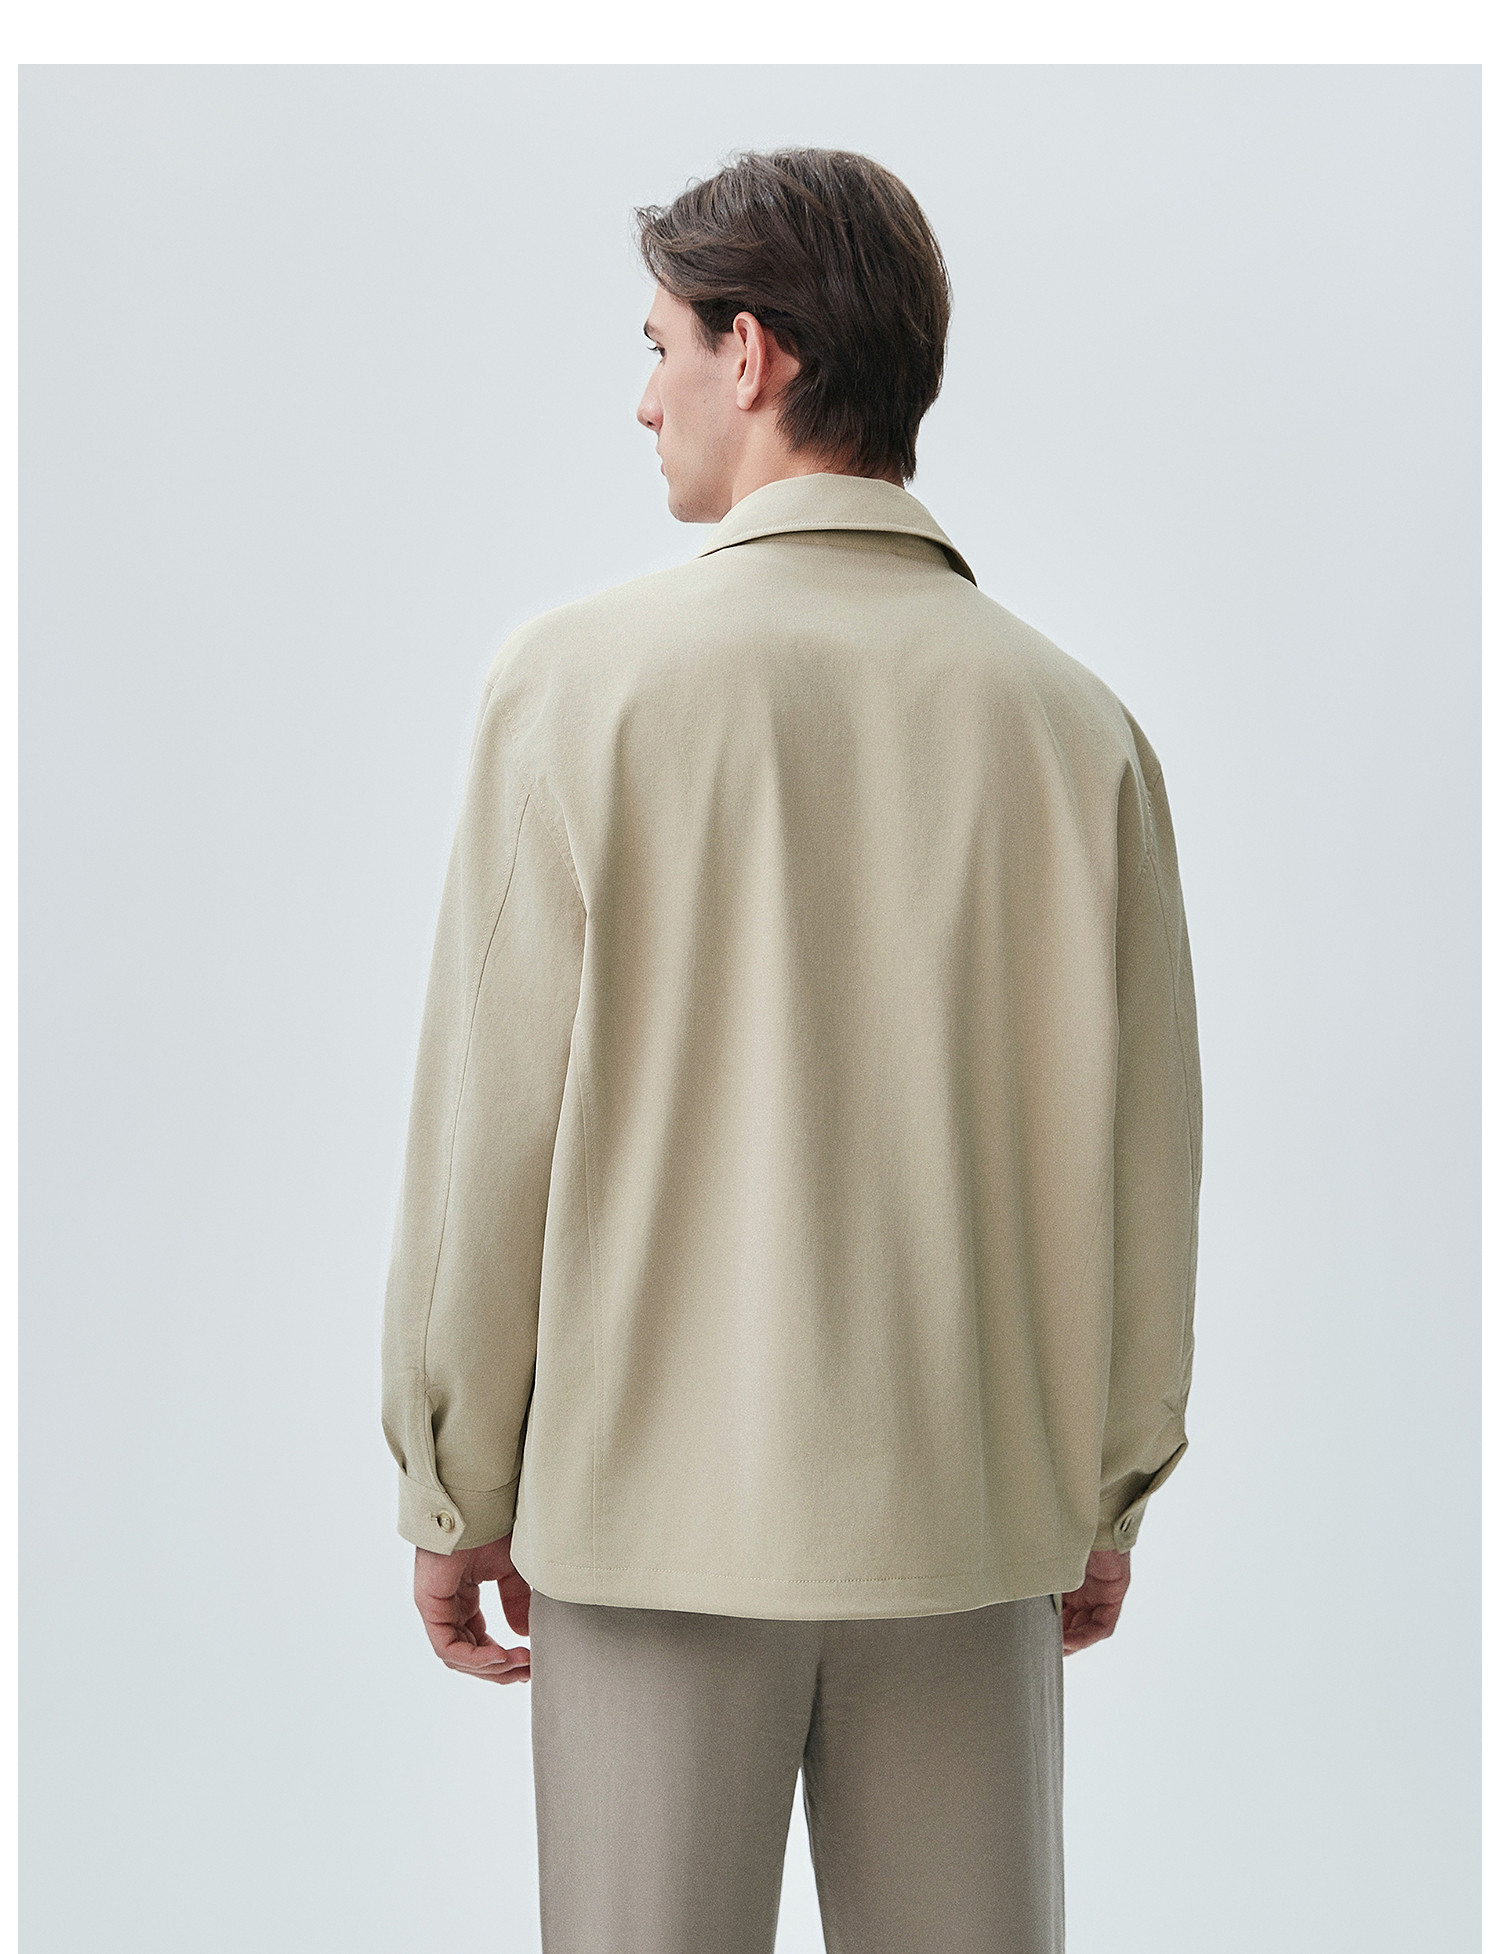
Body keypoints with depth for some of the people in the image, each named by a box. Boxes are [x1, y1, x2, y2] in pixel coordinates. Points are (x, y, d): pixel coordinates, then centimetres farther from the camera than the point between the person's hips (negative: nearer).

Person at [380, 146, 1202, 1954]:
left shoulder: (581, 681, -11)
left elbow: (488, 1127, -10)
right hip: (968, 1514, 3)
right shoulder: (1071, 721, -4)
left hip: (660, 1499, -2)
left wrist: (451, 1490, 2)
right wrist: (1112, 1496, 13)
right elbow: (1140, 1148, 0)